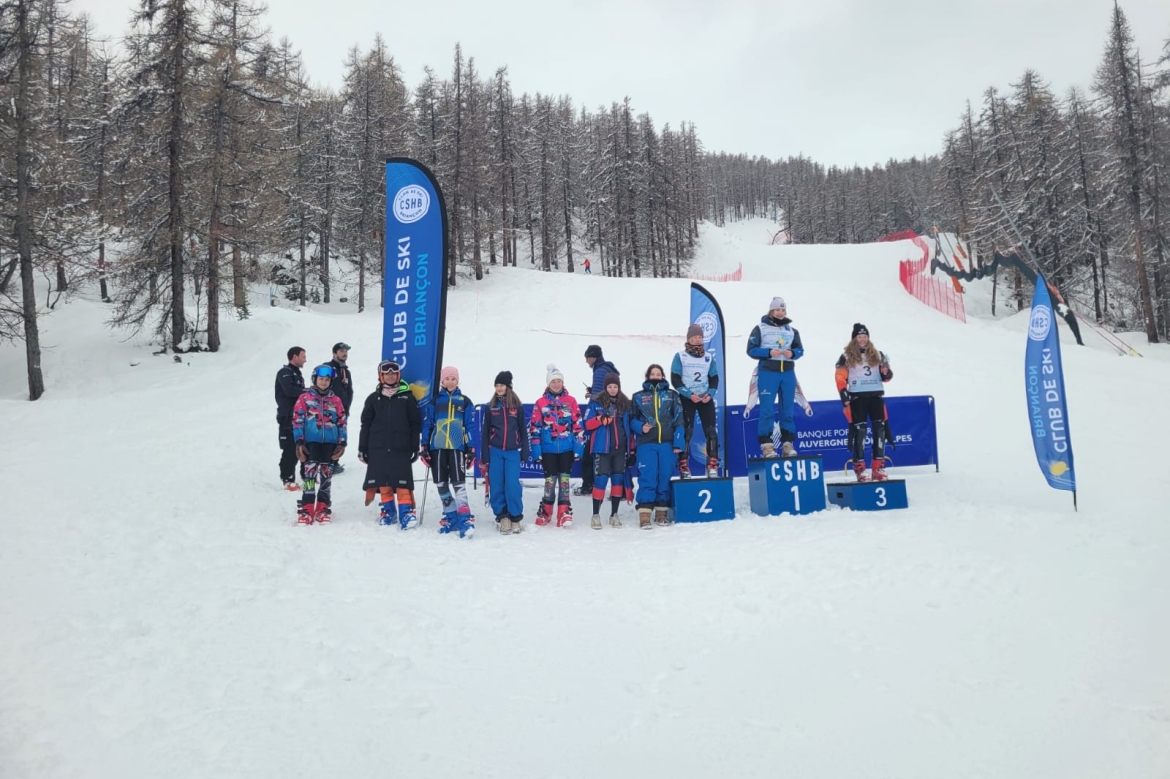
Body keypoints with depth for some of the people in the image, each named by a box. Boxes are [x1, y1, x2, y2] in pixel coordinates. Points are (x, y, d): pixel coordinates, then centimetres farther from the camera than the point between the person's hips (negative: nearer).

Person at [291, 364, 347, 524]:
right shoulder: (305, 398, 3)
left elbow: (342, 422, 11)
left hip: (330, 444, 3)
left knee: (326, 477, 7)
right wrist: (299, 442, -6)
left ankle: (323, 508, 15)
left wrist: (342, 443, 3)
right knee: (309, 475, -8)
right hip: (311, 443, -2)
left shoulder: (336, 400, 10)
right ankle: (306, 509, -3)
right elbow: (297, 420, 1)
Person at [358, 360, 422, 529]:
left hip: (401, 448, -2)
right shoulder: (374, 398, 9)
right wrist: (362, 448, 6)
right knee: (383, 481, 4)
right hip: (378, 448, 2)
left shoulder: (407, 397, 4)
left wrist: (415, 447, -1)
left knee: (403, 481, -7)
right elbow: (366, 424, 10)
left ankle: (406, 512, -6)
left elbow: (415, 424, 3)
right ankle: (388, 511, 16)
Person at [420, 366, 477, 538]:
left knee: (458, 482, -12)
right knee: (441, 483, 6)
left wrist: (471, 449, -1)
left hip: (457, 447, -2)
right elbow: (427, 424, 9)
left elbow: (470, 426, 5)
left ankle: (464, 518, -14)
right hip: (437, 447, 2)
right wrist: (424, 447, 3)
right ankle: (450, 516, 17)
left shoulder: (465, 401, 7)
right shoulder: (434, 401, 8)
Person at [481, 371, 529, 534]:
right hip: (495, 451, 2)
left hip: (512, 451, -2)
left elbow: (522, 431, 7)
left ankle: (515, 517, 5)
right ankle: (502, 516, 12)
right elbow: (485, 432, 7)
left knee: (512, 484, -7)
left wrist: (524, 452, 2)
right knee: (496, 485, 2)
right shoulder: (490, 407, 7)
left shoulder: (517, 407, 4)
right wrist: (484, 456, 3)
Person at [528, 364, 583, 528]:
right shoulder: (540, 402, 2)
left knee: (564, 480, 1)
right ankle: (545, 513, 18)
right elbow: (534, 428, 2)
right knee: (550, 480, 4)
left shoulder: (571, 401, 4)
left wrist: (578, 448, 0)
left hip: (567, 448, 0)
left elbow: (578, 426, 4)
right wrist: (536, 450, -2)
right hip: (548, 449, 0)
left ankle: (564, 513, 3)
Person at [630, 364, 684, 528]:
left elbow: (678, 420, 5)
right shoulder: (638, 396, 9)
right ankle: (644, 514, -6)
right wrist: (640, 427, -11)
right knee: (647, 478, -6)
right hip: (646, 444, -1)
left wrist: (678, 443, -3)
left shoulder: (672, 395, 10)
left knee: (665, 478, 4)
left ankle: (661, 512, 13)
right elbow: (632, 419, 10)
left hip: (667, 443, 1)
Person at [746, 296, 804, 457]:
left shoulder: (792, 330, 13)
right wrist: (769, 352, -18)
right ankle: (766, 444, -2)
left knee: (787, 409, 7)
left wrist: (792, 353, -8)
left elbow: (800, 349, 14)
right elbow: (751, 350, -4)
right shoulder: (760, 328, 0)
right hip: (768, 373, -4)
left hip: (788, 373, 4)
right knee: (767, 410, -6)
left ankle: (787, 443, 13)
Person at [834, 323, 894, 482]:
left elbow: (886, 377, 15)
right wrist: (845, 398, -10)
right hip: (857, 397, -3)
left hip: (876, 396, 3)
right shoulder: (846, 357, 2)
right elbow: (840, 379, -1)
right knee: (859, 431, -5)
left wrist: (886, 372, -8)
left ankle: (879, 468, 6)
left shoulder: (877, 354, 12)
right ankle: (859, 469, -2)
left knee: (880, 430, 0)